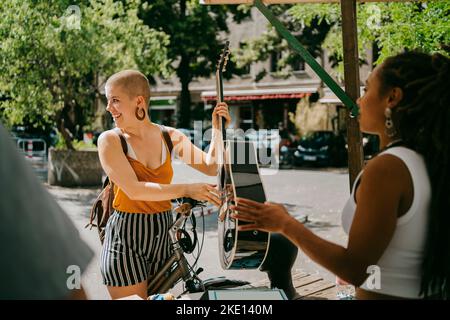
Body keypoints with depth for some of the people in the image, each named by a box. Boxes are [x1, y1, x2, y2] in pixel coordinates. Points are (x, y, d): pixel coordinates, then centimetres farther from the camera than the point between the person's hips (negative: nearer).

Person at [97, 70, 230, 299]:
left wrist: (217, 129, -7)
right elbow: (134, 190, -18)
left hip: (162, 237, 4)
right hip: (126, 240, -4)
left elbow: (211, 167, 4)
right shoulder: (110, 140, -7)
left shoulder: (169, 137, 4)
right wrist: (186, 190, -21)